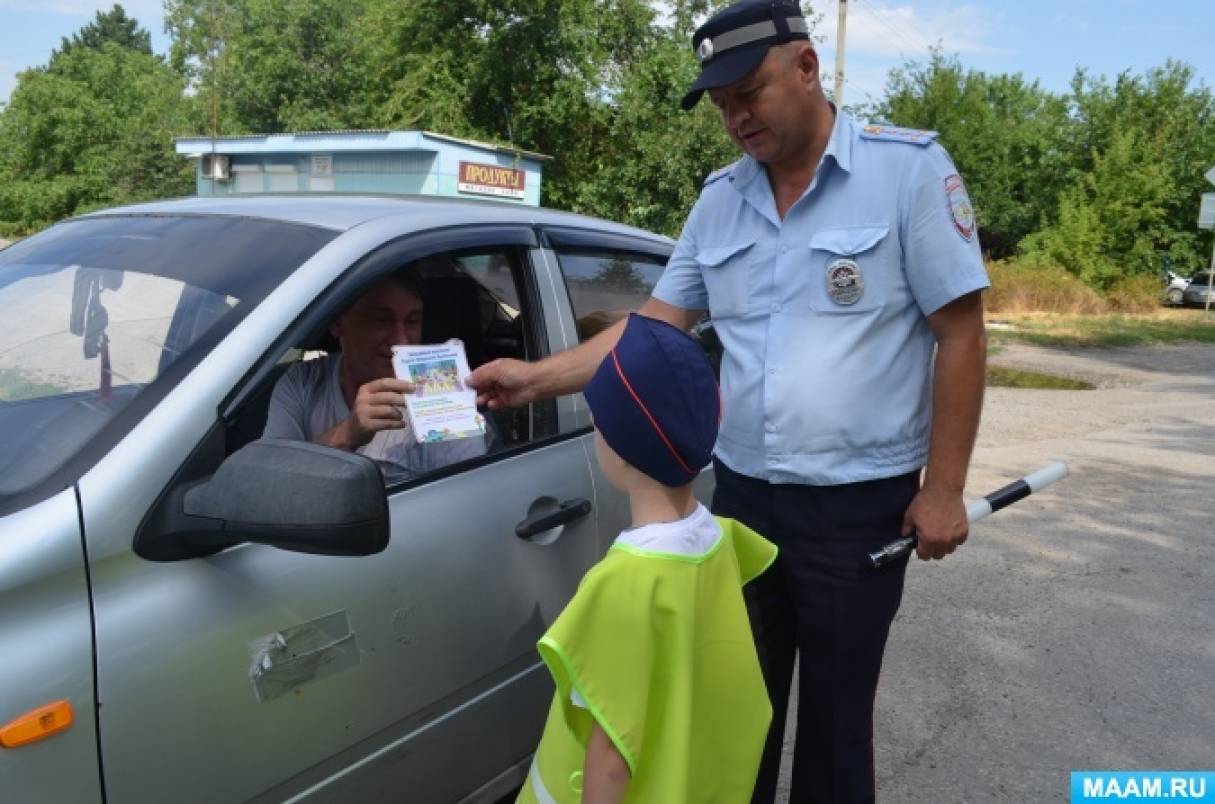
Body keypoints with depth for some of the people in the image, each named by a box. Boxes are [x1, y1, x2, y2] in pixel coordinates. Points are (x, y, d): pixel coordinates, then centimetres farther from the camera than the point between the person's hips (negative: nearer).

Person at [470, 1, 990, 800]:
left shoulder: (909, 169, -7)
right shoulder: (720, 199, 6)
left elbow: (960, 331, -8)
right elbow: (657, 322, 7)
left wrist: (943, 488, -10)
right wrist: (539, 376, -4)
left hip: (859, 502, -4)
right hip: (742, 492, 4)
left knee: (835, 710, 12)